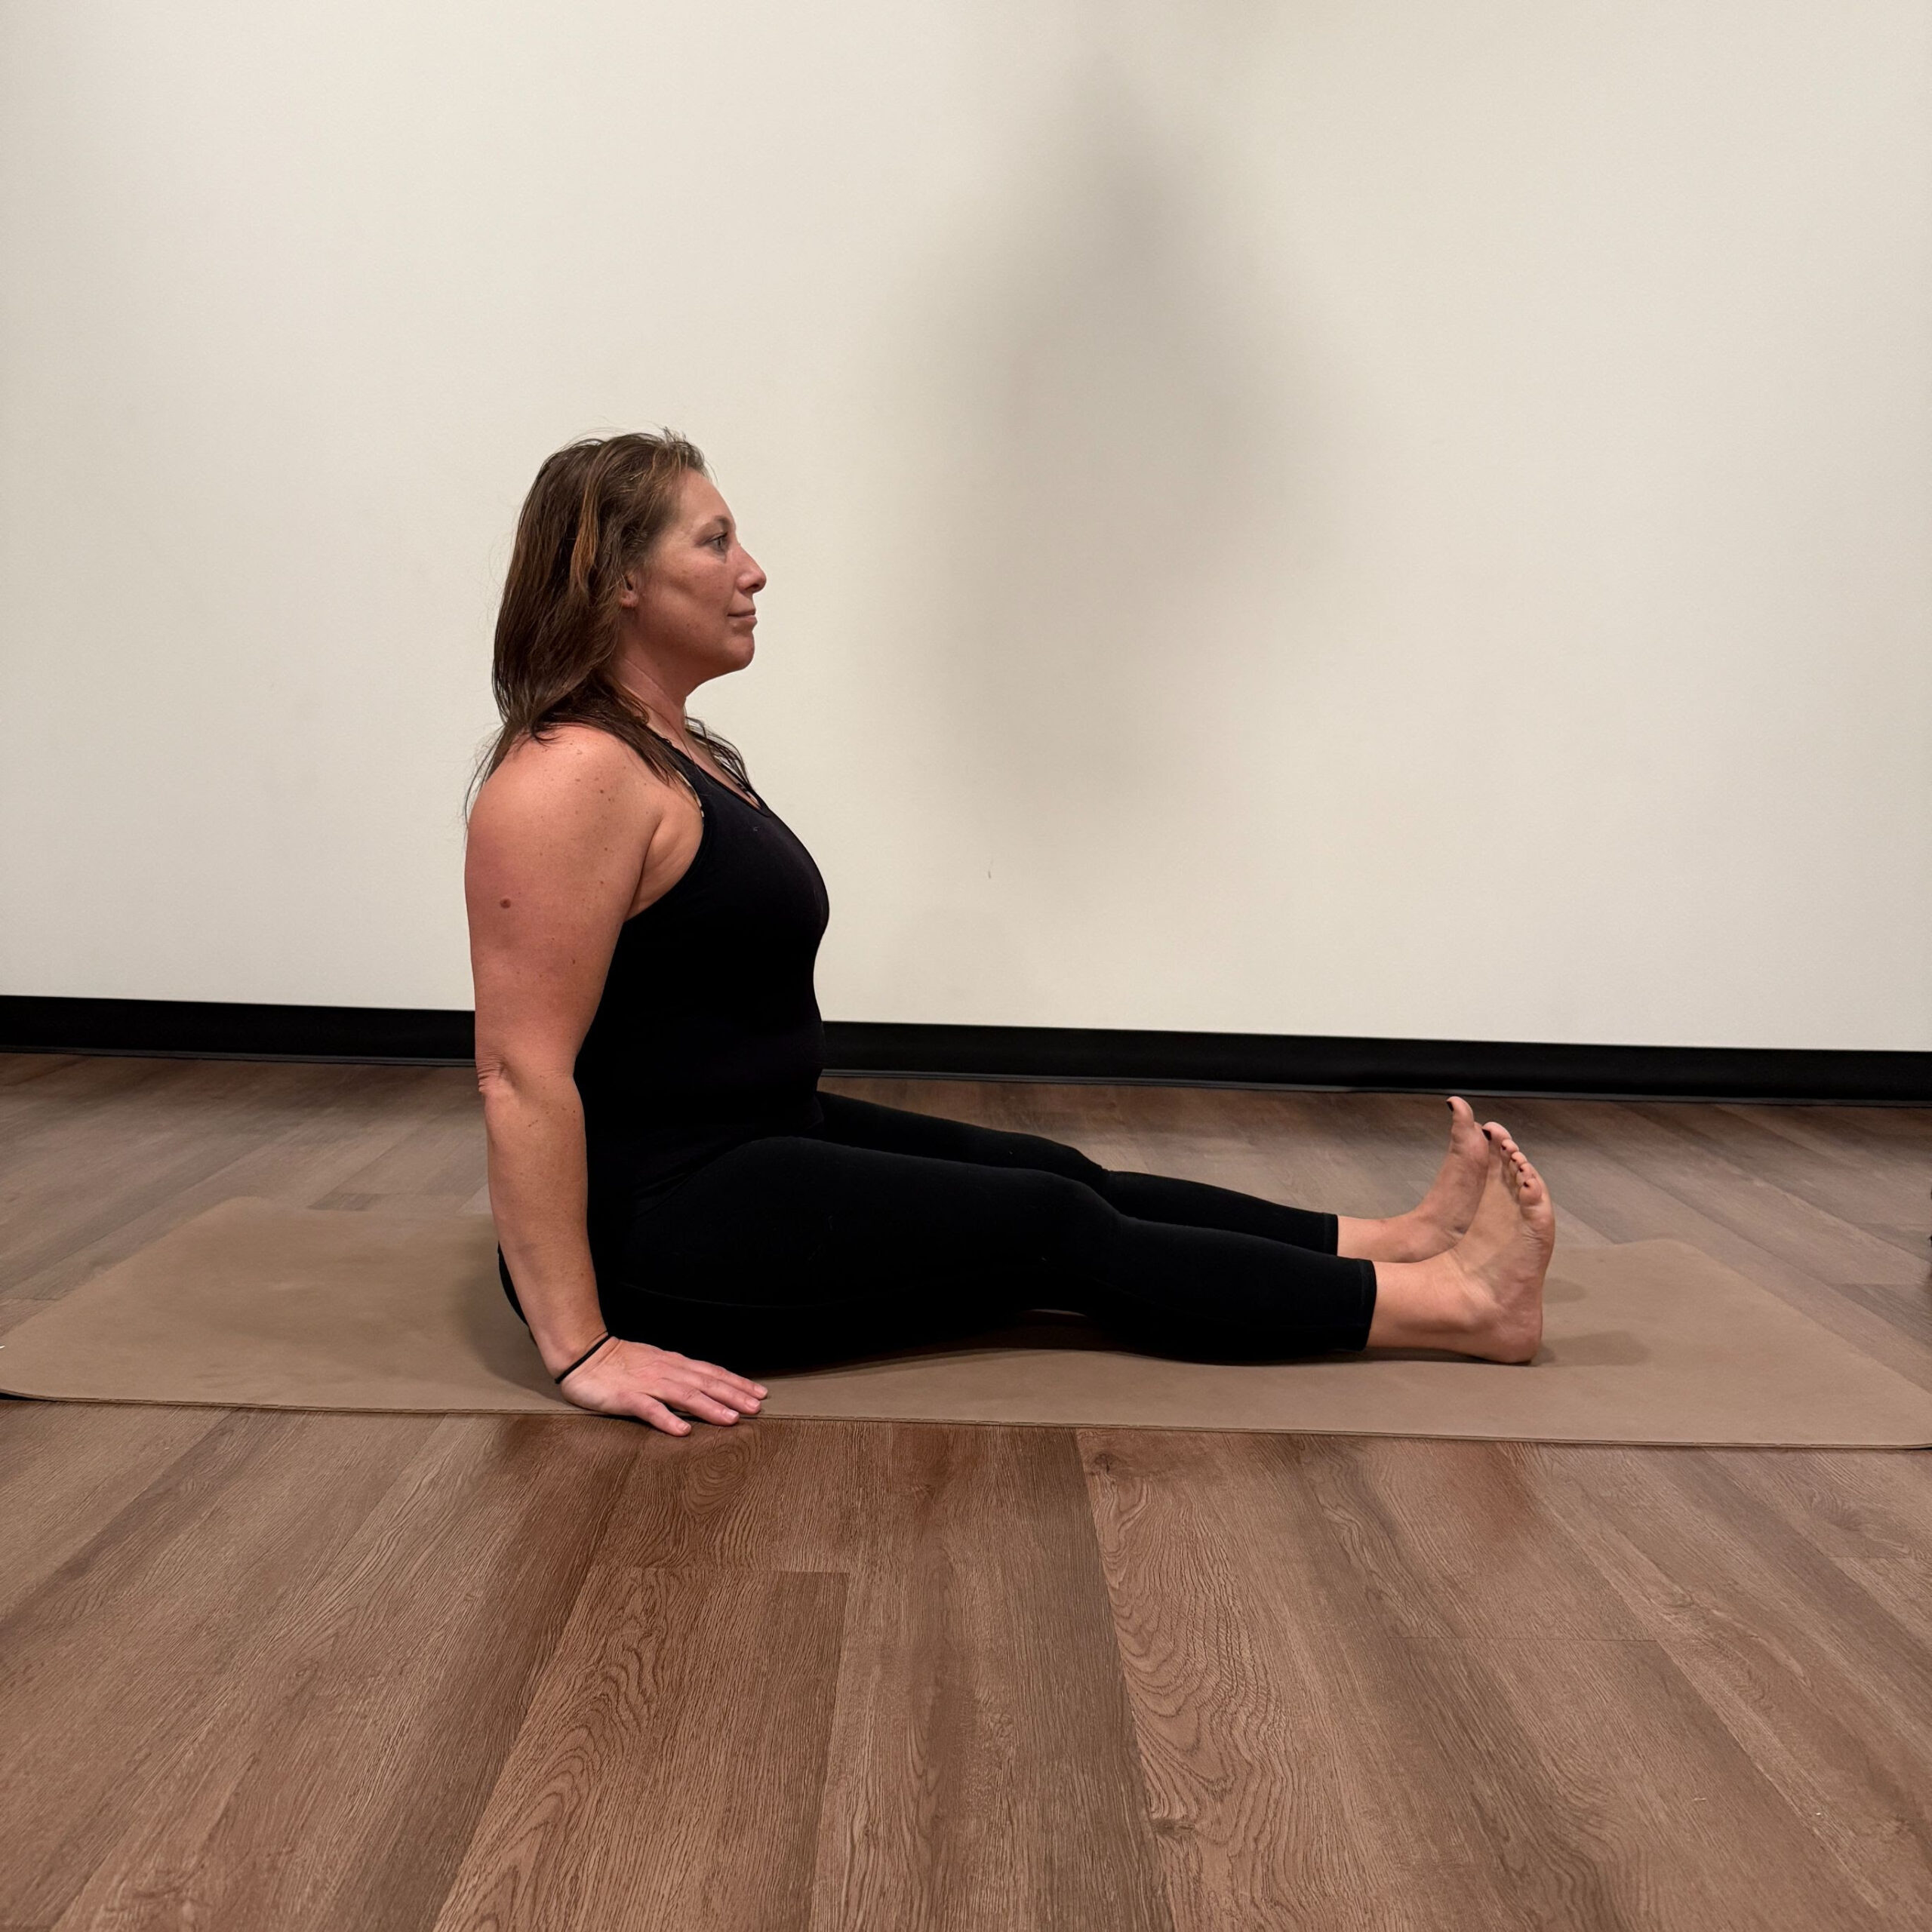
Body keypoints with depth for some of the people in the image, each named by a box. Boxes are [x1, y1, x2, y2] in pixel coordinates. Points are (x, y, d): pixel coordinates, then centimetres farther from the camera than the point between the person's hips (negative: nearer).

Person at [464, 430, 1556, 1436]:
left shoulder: (676, 752, 12)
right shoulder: (572, 778, -21)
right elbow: (523, 1071, -25)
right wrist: (582, 1349, -27)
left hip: (753, 1144, 10)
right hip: (654, 1225, -10)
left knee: (1057, 1175, 6)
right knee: (1055, 1235, -9)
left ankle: (1404, 1242, 12)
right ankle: (1455, 1305, -1)